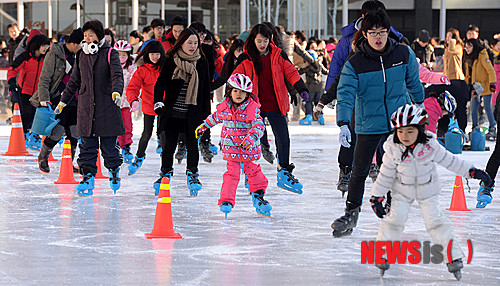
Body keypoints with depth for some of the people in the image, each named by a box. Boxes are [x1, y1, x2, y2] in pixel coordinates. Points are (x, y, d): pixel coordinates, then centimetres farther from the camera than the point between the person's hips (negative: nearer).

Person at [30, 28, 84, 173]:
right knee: (56, 133, -10)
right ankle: (43, 157, 15)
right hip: (57, 100, -6)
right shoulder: (54, 54, -8)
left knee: (73, 134, 3)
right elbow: (44, 79, -10)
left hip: (73, 102, 6)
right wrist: (44, 100, -17)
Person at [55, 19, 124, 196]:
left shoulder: (110, 54, -2)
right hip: (86, 107, 4)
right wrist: (63, 102, 24)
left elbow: (117, 75, -13)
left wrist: (116, 92, -33)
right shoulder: (82, 55, 12)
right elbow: (74, 81, 21)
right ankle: (88, 178, 2)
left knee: (109, 144, 1)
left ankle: (114, 170, 24)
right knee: (87, 145, 0)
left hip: (107, 106, -4)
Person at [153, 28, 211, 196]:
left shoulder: (202, 62, 4)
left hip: (192, 112, 1)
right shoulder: (171, 61, -2)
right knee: (169, 143, 4)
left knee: (192, 143, 2)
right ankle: (166, 172, 18)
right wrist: (158, 102, -22)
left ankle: (192, 173, 16)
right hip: (172, 111, -1)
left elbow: (206, 88, 8)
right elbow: (161, 82, -6)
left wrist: (206, 112, 7)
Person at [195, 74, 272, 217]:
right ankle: (226, 200, -4)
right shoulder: (224, 106, 0)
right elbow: (215, 117, 21)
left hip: (250, 148, -1)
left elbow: (259, 126, -17)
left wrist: (251, 138, -33)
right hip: (231, 146, 1)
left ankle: (258, 195, 27)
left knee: (253, 172, 9)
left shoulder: (253, 108, -11)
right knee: (232, 173, -5)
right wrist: (203, 127, 31)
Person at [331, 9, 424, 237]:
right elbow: (346, 95, -17)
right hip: (368, 126, -2)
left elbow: (413, 82, 12)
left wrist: (420, 106, 25)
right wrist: (343, 124, -31)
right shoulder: (354, 64, -11)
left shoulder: (404, 54, -4)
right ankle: (351, 213, 16)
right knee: (359, 171, 1)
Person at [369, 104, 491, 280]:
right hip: (402, 191, 1)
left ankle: (453, 257, 3)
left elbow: (448, 160, -6)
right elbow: (386, 173, -6)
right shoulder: (393, 149, -17)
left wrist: (471, 171, -4)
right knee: (394, 218, -8)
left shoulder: (430, 145, -20)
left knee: (435, 220, -5)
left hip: (428, 190, -1)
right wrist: (377, 196, -5)